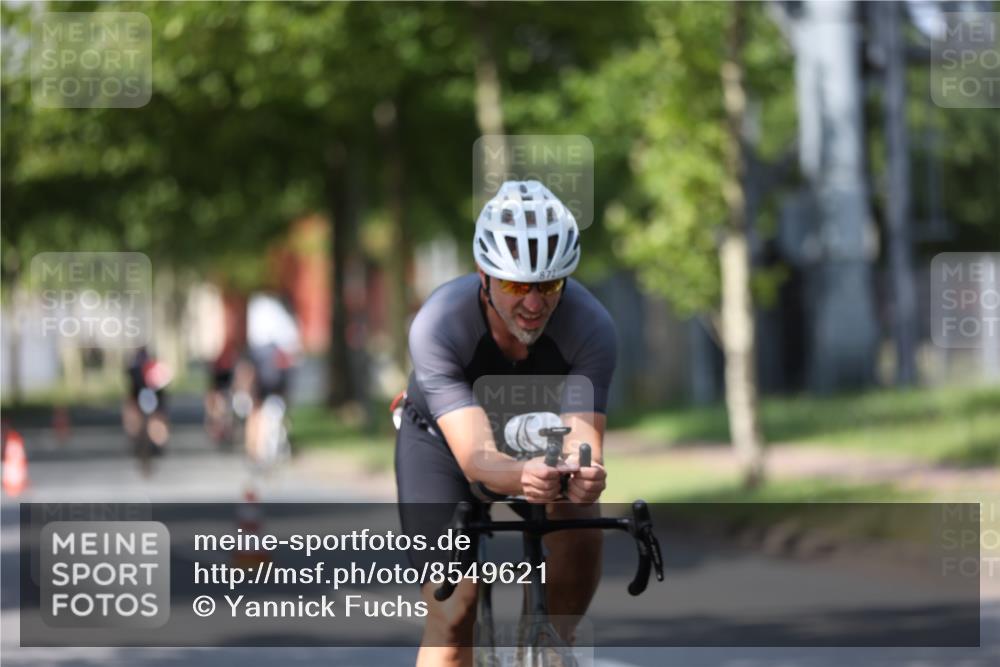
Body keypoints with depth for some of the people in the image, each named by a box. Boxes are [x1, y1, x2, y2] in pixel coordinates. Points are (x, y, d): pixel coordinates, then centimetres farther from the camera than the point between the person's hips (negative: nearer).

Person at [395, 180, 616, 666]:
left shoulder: (591, 326, -31)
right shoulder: (438, 324, -37)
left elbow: (583, 436, -39)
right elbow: (475, 455, -44)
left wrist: (585, 473, -64)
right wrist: (520, 477, -67)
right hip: (442, 438, -2)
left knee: (580, 529, -28)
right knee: (452, 619, -15)